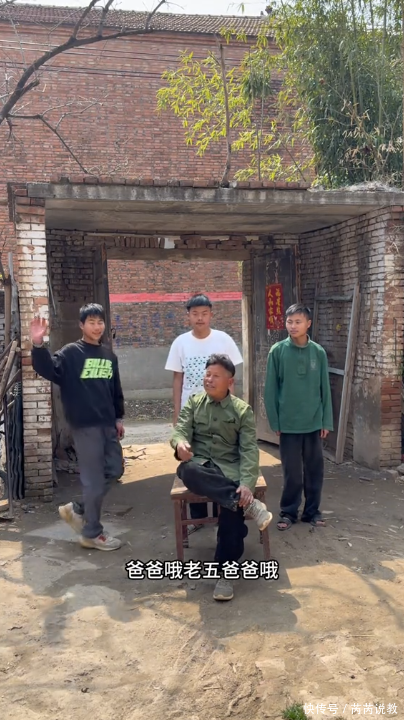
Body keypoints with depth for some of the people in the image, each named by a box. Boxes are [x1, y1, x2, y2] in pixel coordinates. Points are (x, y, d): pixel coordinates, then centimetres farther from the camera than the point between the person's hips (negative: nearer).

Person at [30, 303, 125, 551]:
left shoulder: (109, 355, 13)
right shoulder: (71, 353, -6)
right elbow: (48, 369, -22)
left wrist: (119, 417, 17)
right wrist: (38, 345, -36)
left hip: (107, 424, 7)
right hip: (85, 426, -7)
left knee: (115, 470, 13)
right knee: (94, 480, 0)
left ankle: (78, 509, 29)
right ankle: (92, 533, 16)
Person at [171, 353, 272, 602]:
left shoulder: (243, 410, 4)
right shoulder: (193, 403, 11)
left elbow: (249, 450, -4)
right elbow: (181, 430, -1)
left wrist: (247, 483, -22)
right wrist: (180, 443, -29)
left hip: (229, 468, -1)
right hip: (200, 465, 1)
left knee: (233, 502, -32)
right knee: (188, 471, -37)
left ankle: (225, 572, -19)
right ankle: (248, 505, -33)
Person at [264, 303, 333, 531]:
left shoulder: (318, 352, -1)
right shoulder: (278, 351, -6)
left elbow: (325, 389, 3)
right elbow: (271, 389, -4)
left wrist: (326, 421, 1)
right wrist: (274, 421, -5)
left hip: (314, 422, 2)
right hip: (289, 423, -2)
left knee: (315, 469, 11)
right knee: (292, 472, 7)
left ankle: (312, 510, 27)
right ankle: (289, 512, 23)